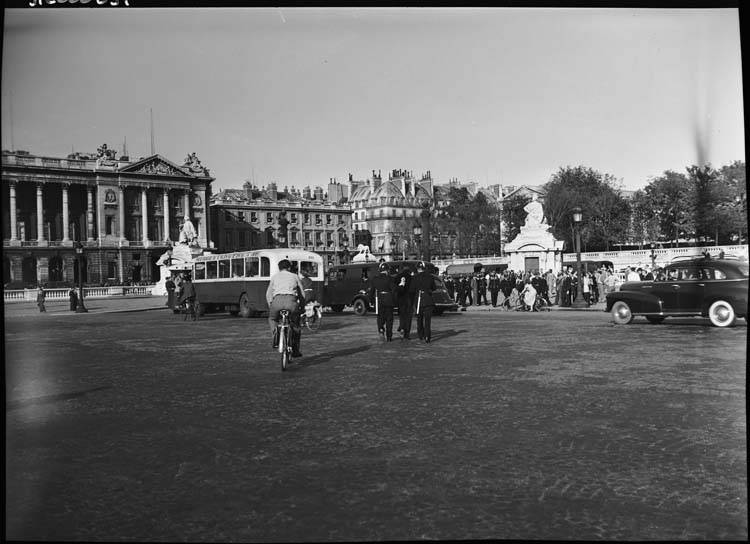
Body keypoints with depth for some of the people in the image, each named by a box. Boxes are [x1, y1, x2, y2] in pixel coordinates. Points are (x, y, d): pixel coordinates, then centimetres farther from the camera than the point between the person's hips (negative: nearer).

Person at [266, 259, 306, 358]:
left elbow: (268, 295, 24)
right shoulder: (295, 276, 25)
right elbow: (302, 293, 24)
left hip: (277, 300, 0)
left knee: (272, 319, 30)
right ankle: (295, 351, 22)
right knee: (295, 325, 19)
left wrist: (271, 306, 33)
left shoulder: (274, 276, 26)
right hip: (291, 300, 0)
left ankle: (275, 333, 2)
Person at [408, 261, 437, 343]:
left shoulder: (415, 277, -7)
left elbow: (411, 290, -5)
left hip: (419, 300, -1)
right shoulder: (430, 277, 1)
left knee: (419, 318, 17)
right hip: (429, 300, 1)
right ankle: (427, 336, -9)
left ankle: (421, 335, 26)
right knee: (428, 319, 1)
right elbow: (433, 288, 12)